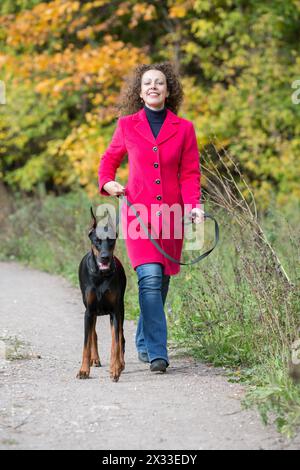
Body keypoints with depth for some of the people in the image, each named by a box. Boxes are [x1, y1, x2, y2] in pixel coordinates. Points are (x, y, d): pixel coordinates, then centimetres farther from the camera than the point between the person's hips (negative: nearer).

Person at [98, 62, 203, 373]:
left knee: (161, 283, 9)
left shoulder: (183, 129, 6)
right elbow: (109, 160, 19)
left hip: (170, 214, 2)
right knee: (150, 278, -17)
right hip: (138, 210, -2)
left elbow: (190, 173, 6)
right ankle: (157, 353, -17)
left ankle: (143, 342, 31)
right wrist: (107, 183, -1)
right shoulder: (127, 126, 5)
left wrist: (193, 205, -10)